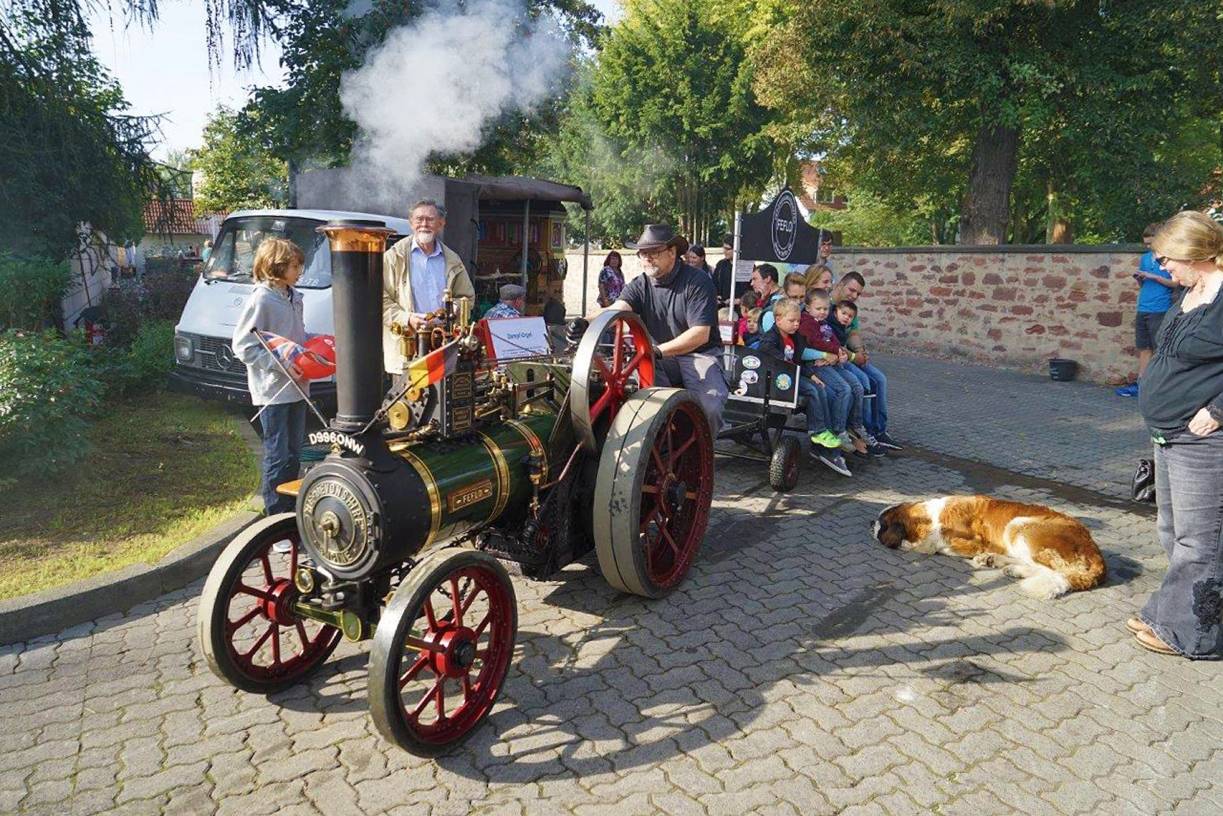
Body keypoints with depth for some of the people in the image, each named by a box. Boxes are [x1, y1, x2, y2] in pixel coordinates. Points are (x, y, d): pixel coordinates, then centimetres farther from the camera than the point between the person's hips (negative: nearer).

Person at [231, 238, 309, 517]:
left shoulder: (293, 298, 10)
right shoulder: (261, 300, -14)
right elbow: (243, 346, -16)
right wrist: (281, 365, -21)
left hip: (296, 388, 8)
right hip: (273, 391, -8)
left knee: (294, 453, 17)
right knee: (278, 455, -1)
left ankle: (291, 509, 29)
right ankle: (276, 514, 11)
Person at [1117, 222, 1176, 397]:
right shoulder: (1145, 258, 15)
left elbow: (1176, 283, -8)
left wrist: (1153, 276, -14)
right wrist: (1139, 279, -1)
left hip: (1160, 311, -6)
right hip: (1142, 310, 6)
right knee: (1144, 349, 8)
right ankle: (1140, 384, 11)